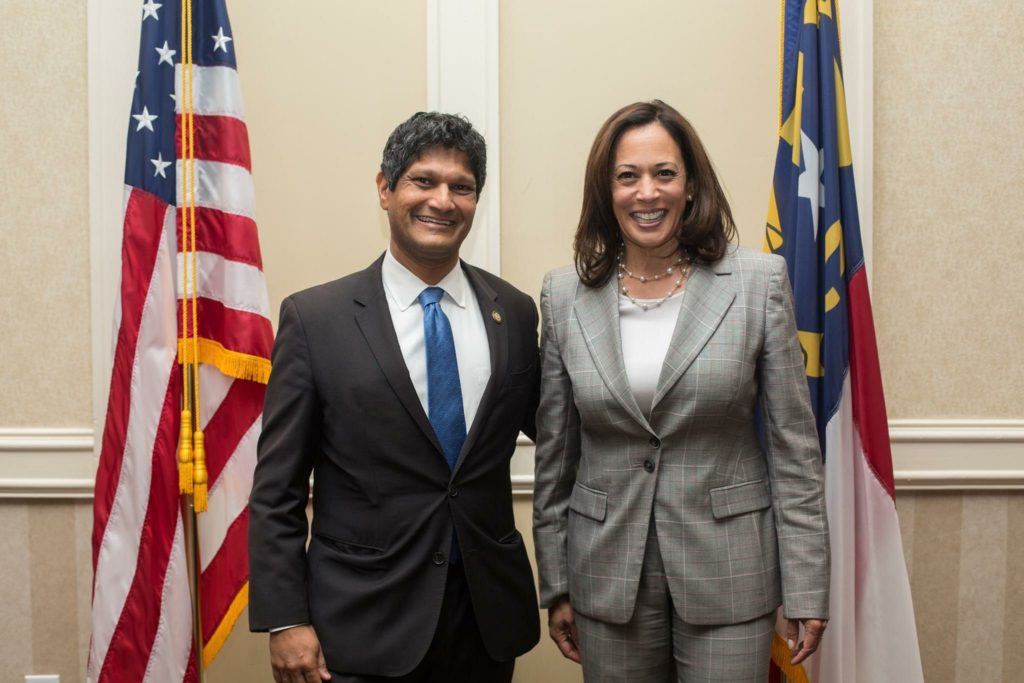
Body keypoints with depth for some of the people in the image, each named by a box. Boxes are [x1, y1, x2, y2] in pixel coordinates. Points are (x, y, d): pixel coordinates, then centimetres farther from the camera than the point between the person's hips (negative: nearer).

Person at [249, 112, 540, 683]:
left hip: (489, 613, 3)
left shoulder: (514, 311, 2)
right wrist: (284, 620, -8)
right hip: (362, 624, -3)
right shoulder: (314, 317, -6)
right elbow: (277, 489, -5)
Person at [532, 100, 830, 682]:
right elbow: (553, 454, 6)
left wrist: (808, 588, -4)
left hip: (729, 578, -1)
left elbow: (794, 444, -3)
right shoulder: (566, 295, 1)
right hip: (607, 581, 2)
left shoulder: (759, 281, -5)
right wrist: (556, 585, 8)